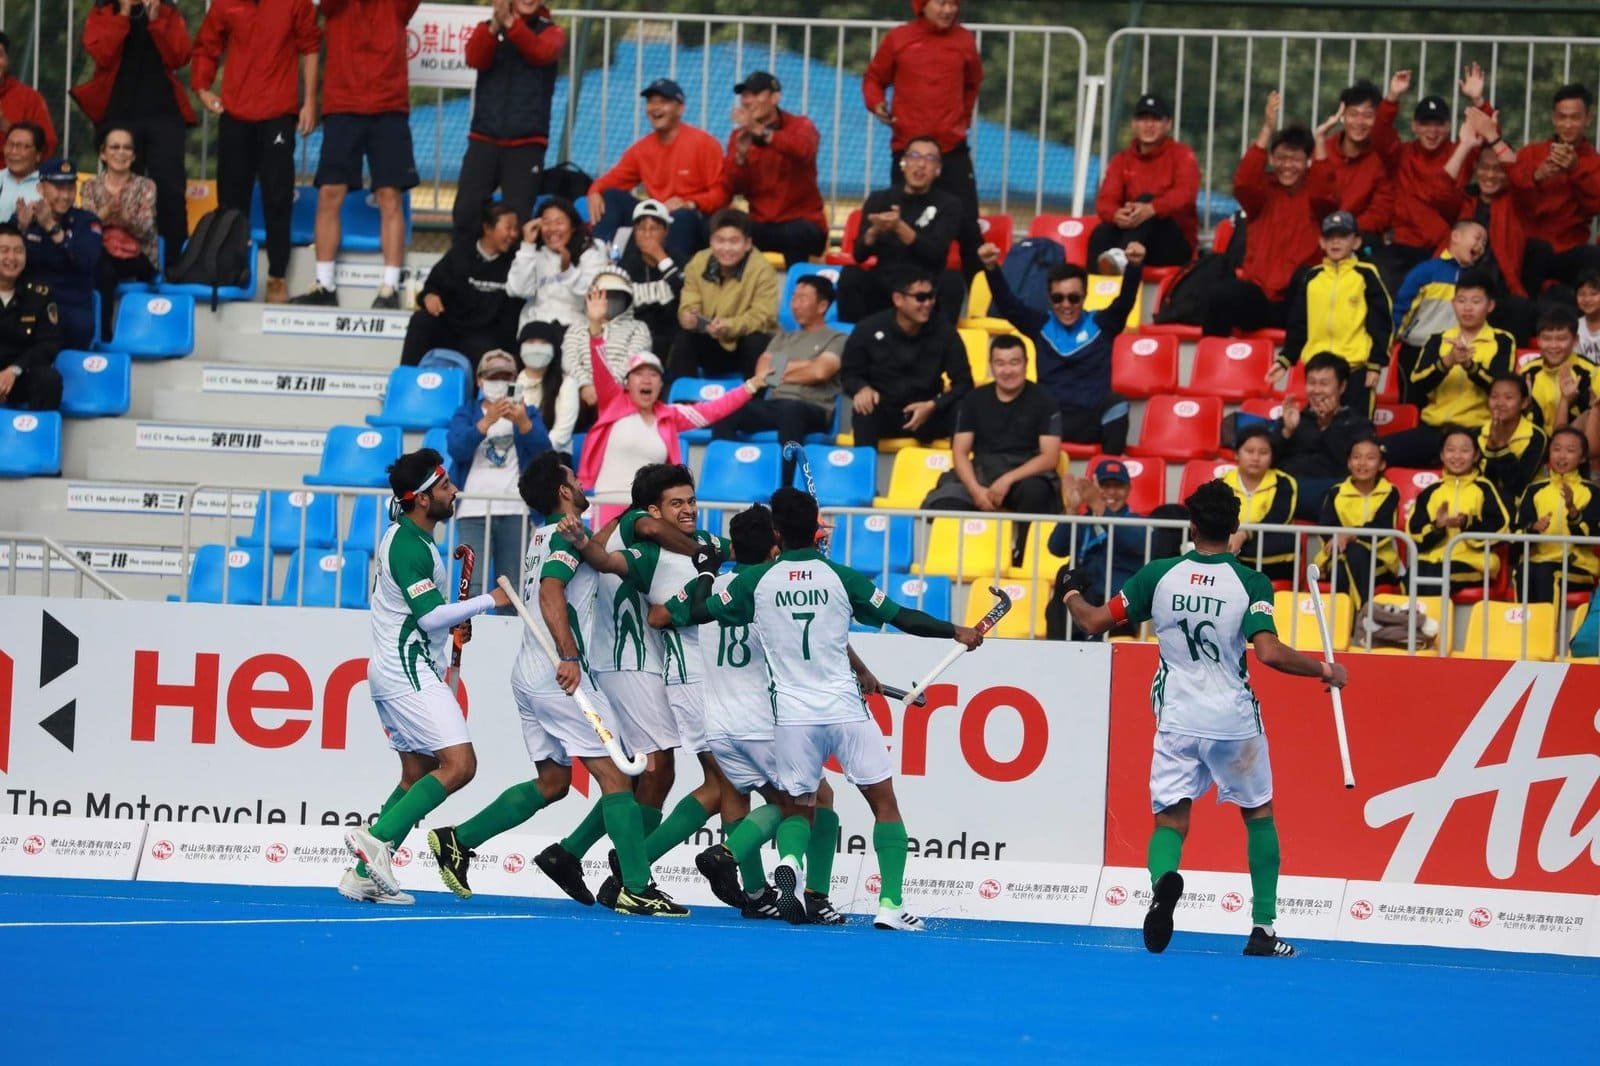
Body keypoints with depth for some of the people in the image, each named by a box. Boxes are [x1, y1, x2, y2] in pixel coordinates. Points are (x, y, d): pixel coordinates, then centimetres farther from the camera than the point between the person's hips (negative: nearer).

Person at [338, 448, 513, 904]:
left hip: (397, 673, 11)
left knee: (416, 775, 10)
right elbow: (431, 615, -20)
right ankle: (377, 837, -20)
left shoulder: (407, 537, 16)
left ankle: (363, 874, 7)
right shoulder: (410, 547, -16)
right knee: (459, 764, -17)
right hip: (409, 673, -11)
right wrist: (489, 601, -13)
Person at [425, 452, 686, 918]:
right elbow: (550, 593, -24)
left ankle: (457, 840, 15)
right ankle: (637, 889, -12)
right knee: (615, 775, -9)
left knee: (552, 782, 17)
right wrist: (569, 656, -31)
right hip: (561, 675, -10)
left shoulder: (545, 535, 18)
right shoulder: (567, 534, -10)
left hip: (530, 676, 10)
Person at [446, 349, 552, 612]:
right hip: (474, 511, -1)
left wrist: (523, 422, -22)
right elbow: (457, 449, -7)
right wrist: (488, 420, -20)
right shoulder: (466, 413, 12)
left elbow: (543, 450, -3)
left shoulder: (527, 413, 15)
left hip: (515, 511, 1)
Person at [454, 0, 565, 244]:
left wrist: (510, 23, -31)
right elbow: (475, 59, -10)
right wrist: (494, 27, -28)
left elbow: (540, 52, -16)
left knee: (518, 218, -6)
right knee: (465, 212, -8)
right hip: (484, 139, 1)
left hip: (526, 143, -1)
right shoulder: (486, 28, 11)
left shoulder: (551, 32, 7)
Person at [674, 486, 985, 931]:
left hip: (792, 715, 1)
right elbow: (902, 617, 3)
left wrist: (704, 576, 30)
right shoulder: (841, 577, -1)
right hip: (846, 709, -1)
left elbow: (698, 611, 10)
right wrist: (957, 632, 15)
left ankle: (789, 862, -19)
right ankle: (891, 903, -5)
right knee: (884, 803, 9)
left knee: (797, 808, 15)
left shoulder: (756, 581, 0)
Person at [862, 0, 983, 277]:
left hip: (953, 150, 1)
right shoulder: (898, 39, -1)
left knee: (967, 224, -5)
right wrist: (877, 104, -10)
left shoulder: (964, 41, 6)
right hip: (907, 148, -1)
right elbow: (874, 78, 8)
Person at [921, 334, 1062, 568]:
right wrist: (976, 489, -14)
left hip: (1026, 473, -2)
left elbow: (1049, 457, -5)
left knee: (1035, 492, -40)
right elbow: (960, 452, 5)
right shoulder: (974, 400, 9)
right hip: (981, 472, 2)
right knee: (945, 504, -31)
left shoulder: (1043, 403, 1)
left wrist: (1008, 480, -19)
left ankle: (1020, 559, -25)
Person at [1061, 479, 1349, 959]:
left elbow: (1096, 621, 3)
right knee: (1258, 812, 19)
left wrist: (1072, 596, 26)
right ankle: (1263, 928, 15)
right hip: (1234, 720, -1)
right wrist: (1325, 671, -7)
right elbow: (1269, 652, -22)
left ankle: (1163, 879, -31)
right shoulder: (1250, 584, -11)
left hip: (1177, 717, 1)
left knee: (1170, 817, 5)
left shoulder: (1159, 575, -4)